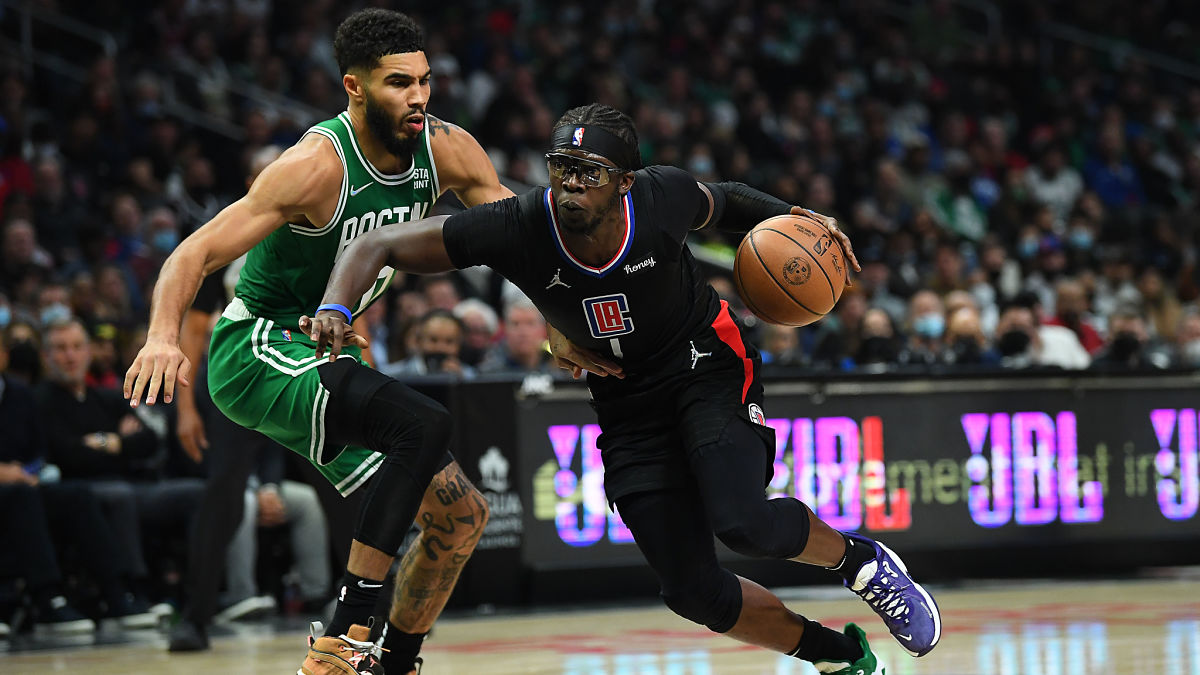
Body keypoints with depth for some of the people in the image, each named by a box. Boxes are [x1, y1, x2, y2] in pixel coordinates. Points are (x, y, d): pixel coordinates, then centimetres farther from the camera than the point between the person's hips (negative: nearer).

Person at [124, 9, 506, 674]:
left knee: (462, 515, 7)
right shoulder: (318, 165, -23)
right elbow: (196, 252, -26)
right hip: (256, 350, -8)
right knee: (423, 425, -31)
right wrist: (163, 336, -45)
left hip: (319, 355, 8)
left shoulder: (445, 151, -4)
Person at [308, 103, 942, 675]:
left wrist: (794, 218, -11)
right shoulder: (516, 227, -26)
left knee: (742, 520, -28)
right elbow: (375, 245, -22)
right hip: (626, 400, 2)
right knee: (693, 589, -5)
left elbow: (721, 201, 4)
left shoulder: (664, 197, -23)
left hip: (707, 362, -2)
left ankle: (860, 559, 4)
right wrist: (334, 308, -39)